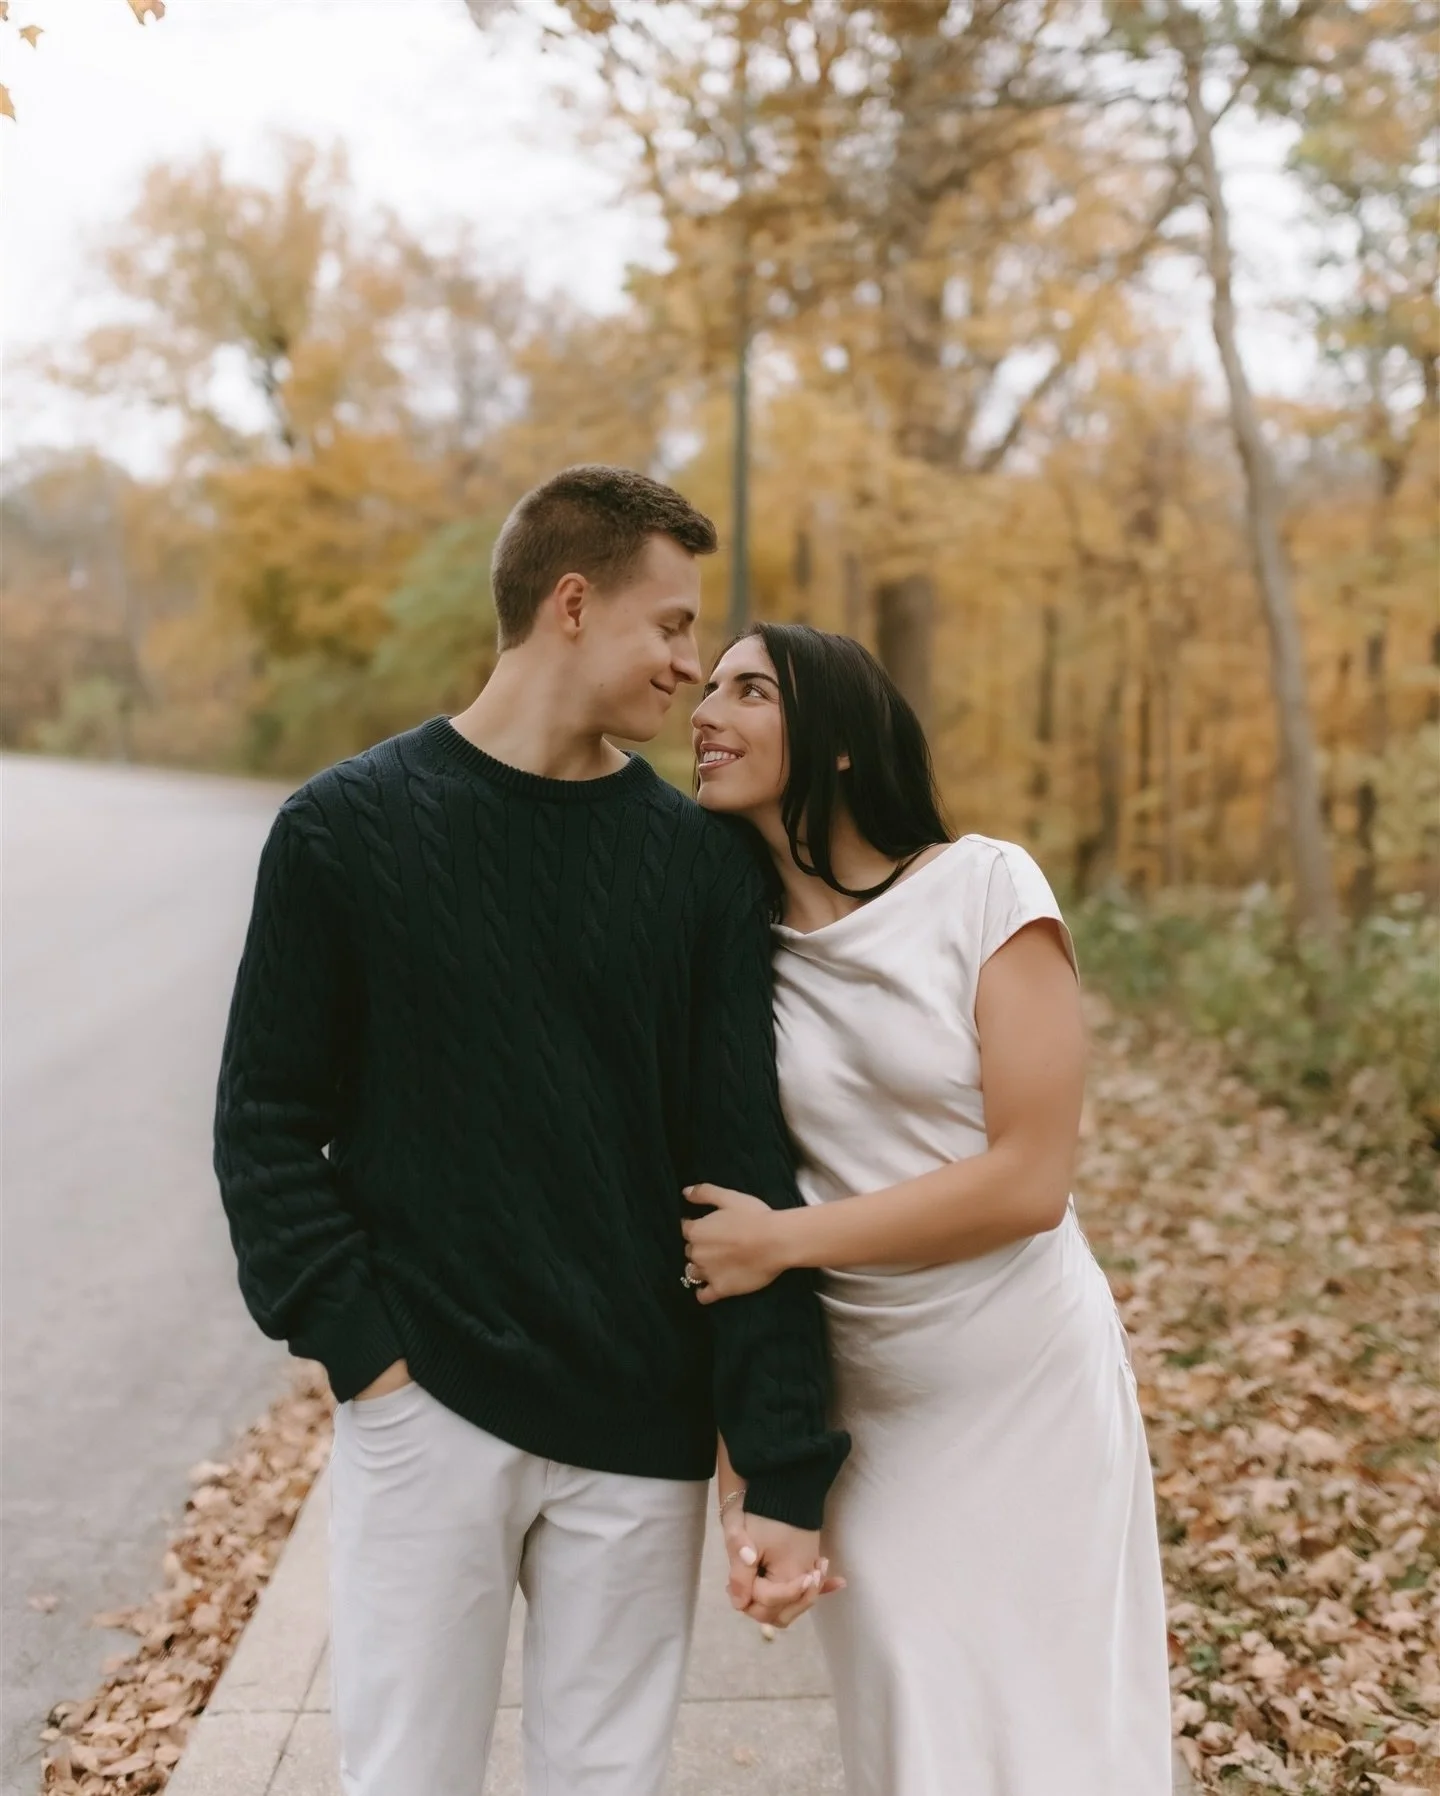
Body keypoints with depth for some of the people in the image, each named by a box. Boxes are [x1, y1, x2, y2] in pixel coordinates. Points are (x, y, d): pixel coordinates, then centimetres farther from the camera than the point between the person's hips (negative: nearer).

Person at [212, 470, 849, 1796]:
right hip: (423, 1409, -1)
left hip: (641, 1434, 2)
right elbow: (267, 1125, 0)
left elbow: (749, 1175, -3)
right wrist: (357, 1340, -12)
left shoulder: (700, 858, 1)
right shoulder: (346, 829, -2)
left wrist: (787, 1475, -6)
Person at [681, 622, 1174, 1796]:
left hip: (1026, 1385, -3)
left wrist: (781, 1241, -14)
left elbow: (1030, 1178, -16)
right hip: (856, 1407, 3)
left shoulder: (984, 887, -11)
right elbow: (720, 1209, 8)